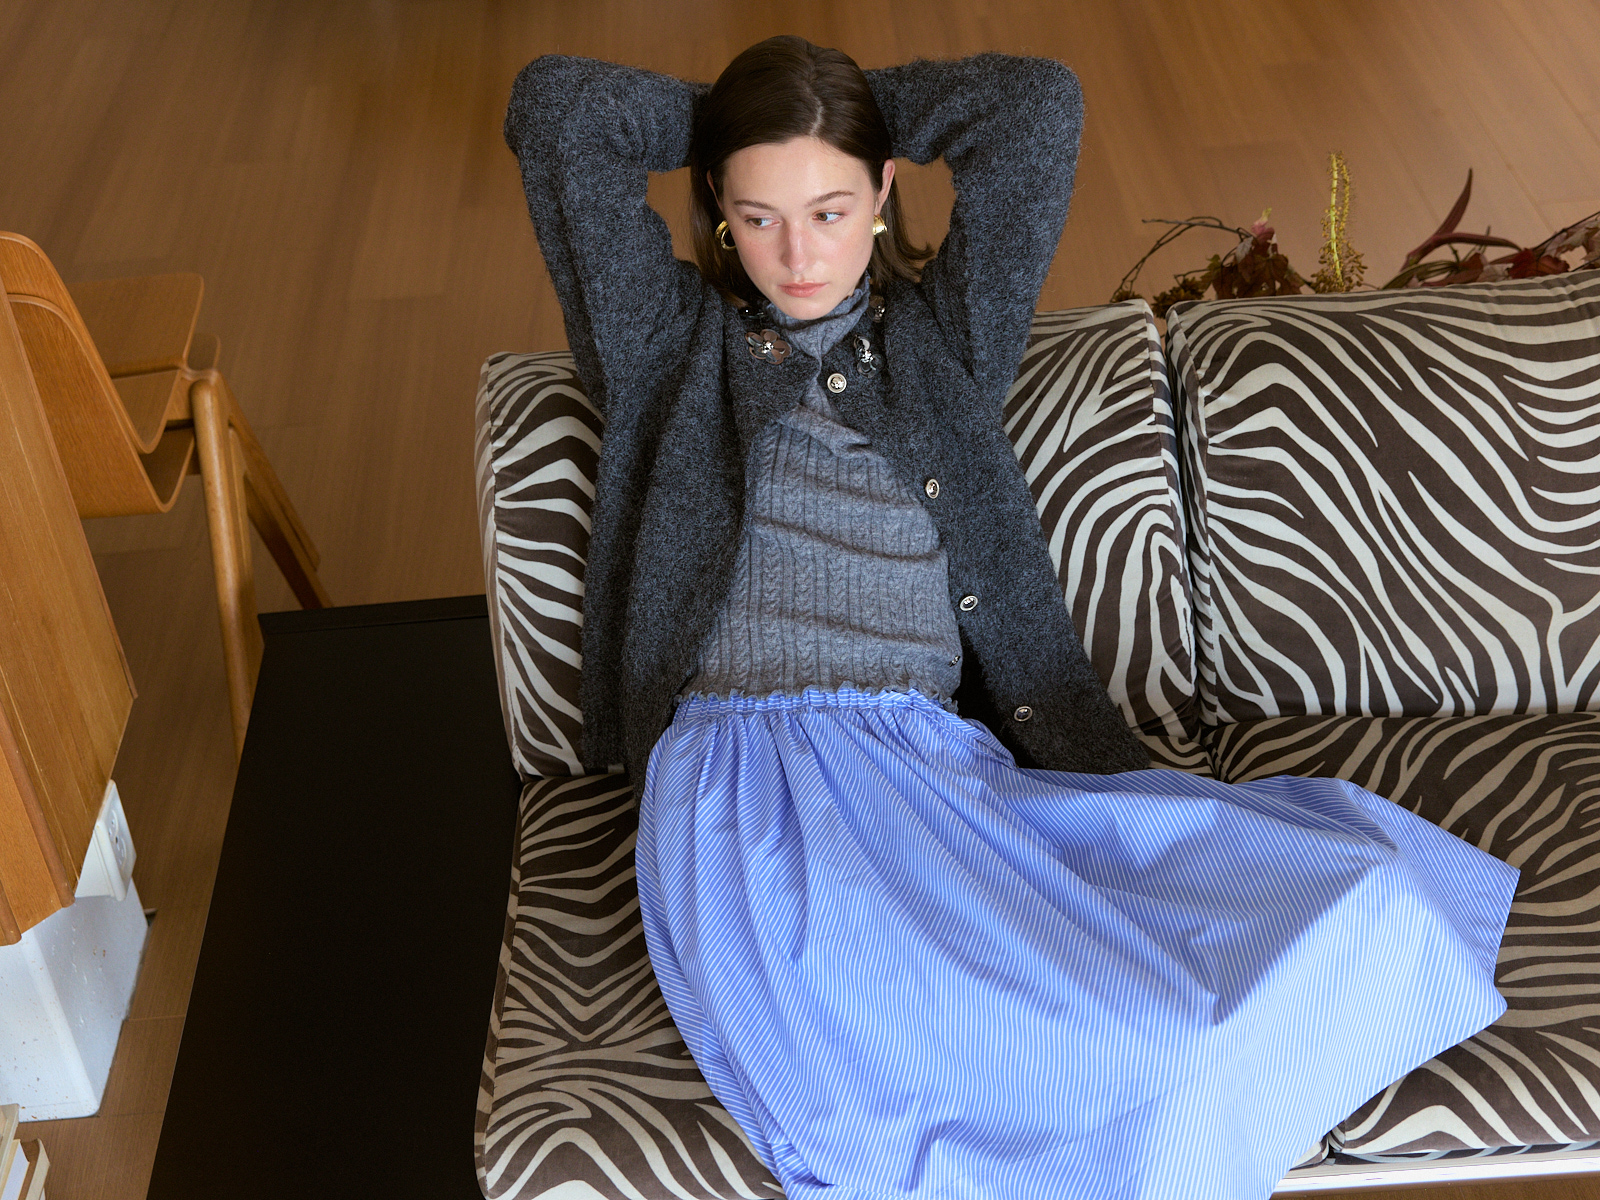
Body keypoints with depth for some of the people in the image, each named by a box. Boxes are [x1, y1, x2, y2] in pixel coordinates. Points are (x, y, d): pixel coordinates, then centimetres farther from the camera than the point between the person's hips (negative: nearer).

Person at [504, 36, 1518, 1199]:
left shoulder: (944, 333, 23)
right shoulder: (674, 339, 19)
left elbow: (1041, 102, 17)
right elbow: (553, 106, 14)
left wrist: (850, 98, 25)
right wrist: (732, 117, 25)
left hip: (939, 762, 4)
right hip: (741, 771, -3)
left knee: (1351, 888, -19)